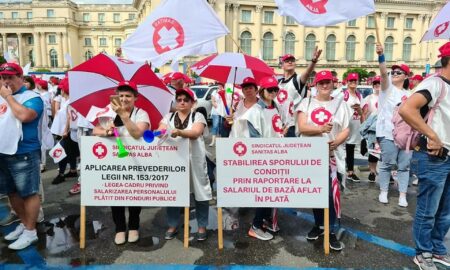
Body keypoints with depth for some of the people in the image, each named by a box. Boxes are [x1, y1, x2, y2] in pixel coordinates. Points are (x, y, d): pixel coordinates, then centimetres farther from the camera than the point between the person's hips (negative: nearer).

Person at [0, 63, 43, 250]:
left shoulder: (32, 97, -9)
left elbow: (24, 116, -27)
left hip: (23, 154, -8)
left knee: (28, 193, 0)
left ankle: (30, 231, 11)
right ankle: (24, 224, 33)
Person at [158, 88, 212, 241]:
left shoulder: (198, 116, 0)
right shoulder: (168, 117, 12)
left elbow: (195, 133, -18)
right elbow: (159, 131, 0)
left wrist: (179, 132, -37)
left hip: (194, 160, -2)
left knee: (200, 191, 2)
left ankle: (202, 226, 16)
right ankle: (173, 225, 24)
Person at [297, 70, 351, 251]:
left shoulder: (340, 104, 8)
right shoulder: (307, 102, 6)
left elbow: (346, 130, 3)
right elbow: (301, 127, -7)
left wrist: (335, 142, -16)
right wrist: (320, 129, -23)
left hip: (332, 154, -1)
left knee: (331, 193, -7)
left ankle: (331, 231, 5)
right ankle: (318, 225, 28)